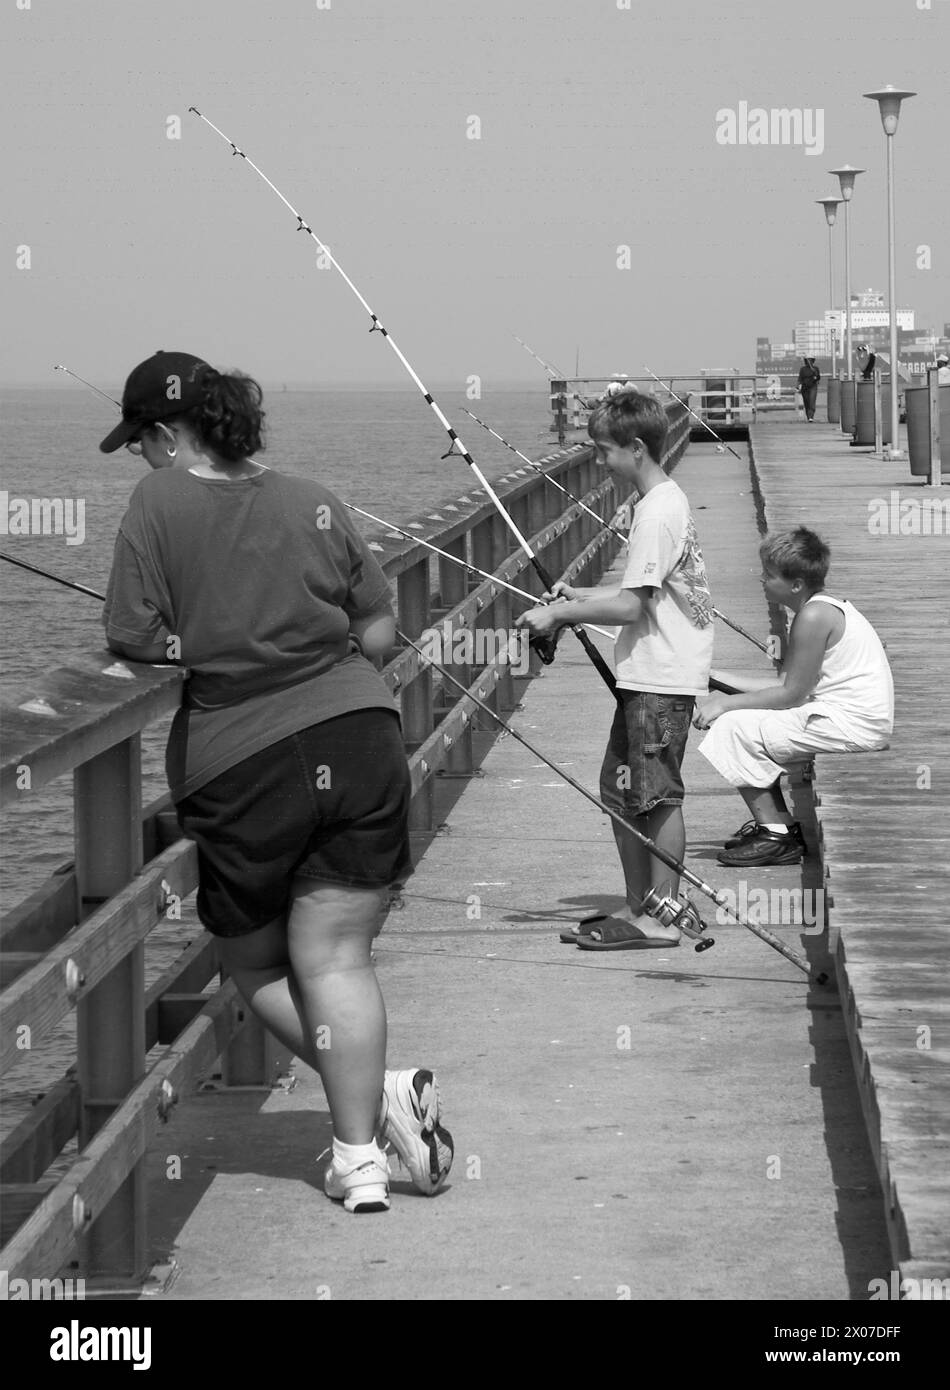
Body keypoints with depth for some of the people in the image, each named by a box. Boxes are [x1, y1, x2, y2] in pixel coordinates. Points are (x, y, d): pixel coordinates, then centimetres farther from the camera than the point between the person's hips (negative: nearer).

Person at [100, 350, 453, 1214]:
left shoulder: (160, 502, -5)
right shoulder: (311, 501, 6)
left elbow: (136, 639, -9)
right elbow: (381, 633, 8)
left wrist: (205, 645, 10)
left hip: (239, 766, -3)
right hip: (361, 738, 3)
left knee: (257, 966, 16)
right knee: (336, 957, 7)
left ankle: (378, 1094, 6)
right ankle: (361, 1156, 2)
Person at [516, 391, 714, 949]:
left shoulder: (658, 512, -17)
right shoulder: (669, 500, 14)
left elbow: (630, 605, -20)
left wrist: (560, 614, -11)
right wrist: (577, 597, 14)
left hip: (661, 679, -10)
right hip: (647, 674, 10)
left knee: (658, 797, -4)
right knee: (620, 791, 14)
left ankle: (661, 920, 2)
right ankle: (637, 909, 20)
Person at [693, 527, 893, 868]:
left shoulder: (814, 616, -17)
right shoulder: (825, 608, 14)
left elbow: (791, 694, -15)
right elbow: (785, 684, 13)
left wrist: (724, 704, -7)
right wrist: (716, 678, 15)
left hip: (853, 724, -11)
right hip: (858, 720, 11)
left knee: (734, 727, -9)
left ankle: (776, 837, -5)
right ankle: (778, 823, 22)